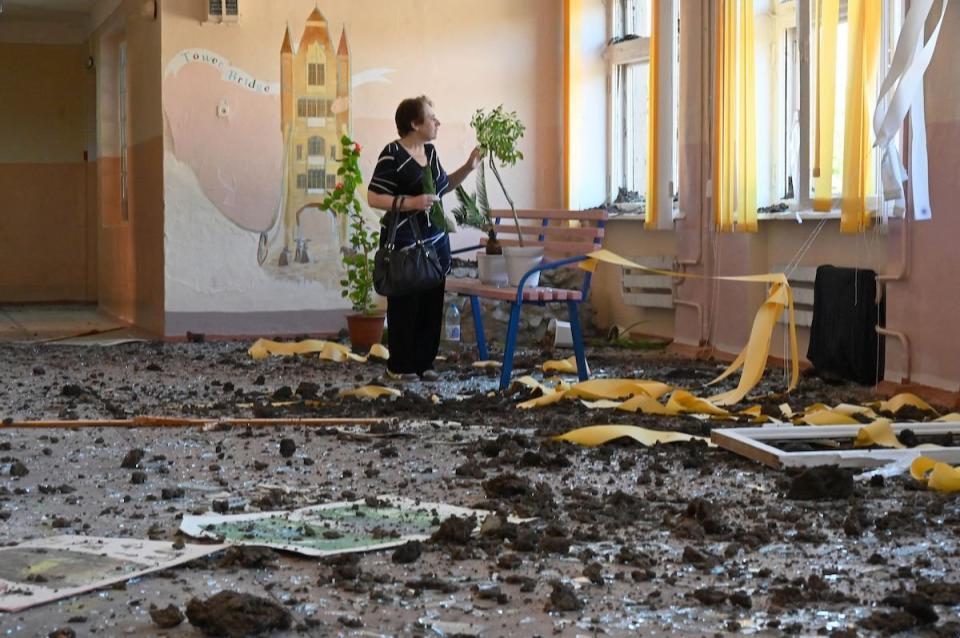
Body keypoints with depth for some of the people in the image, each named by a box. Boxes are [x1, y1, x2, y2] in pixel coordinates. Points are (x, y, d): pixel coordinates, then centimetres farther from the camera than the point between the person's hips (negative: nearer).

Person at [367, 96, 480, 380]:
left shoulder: (429, 151, 11)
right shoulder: (393, 154, -13)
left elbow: (443, 186, 25)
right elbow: (373, 197, -16)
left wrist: (468, 167, 13)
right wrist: (411, 202, -24)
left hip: (435, 240, 7)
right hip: (404, 244, -7)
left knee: (432, 303, 8)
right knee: (405, 305, -1)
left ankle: (424, 362, 17)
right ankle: (399, 366, 10)